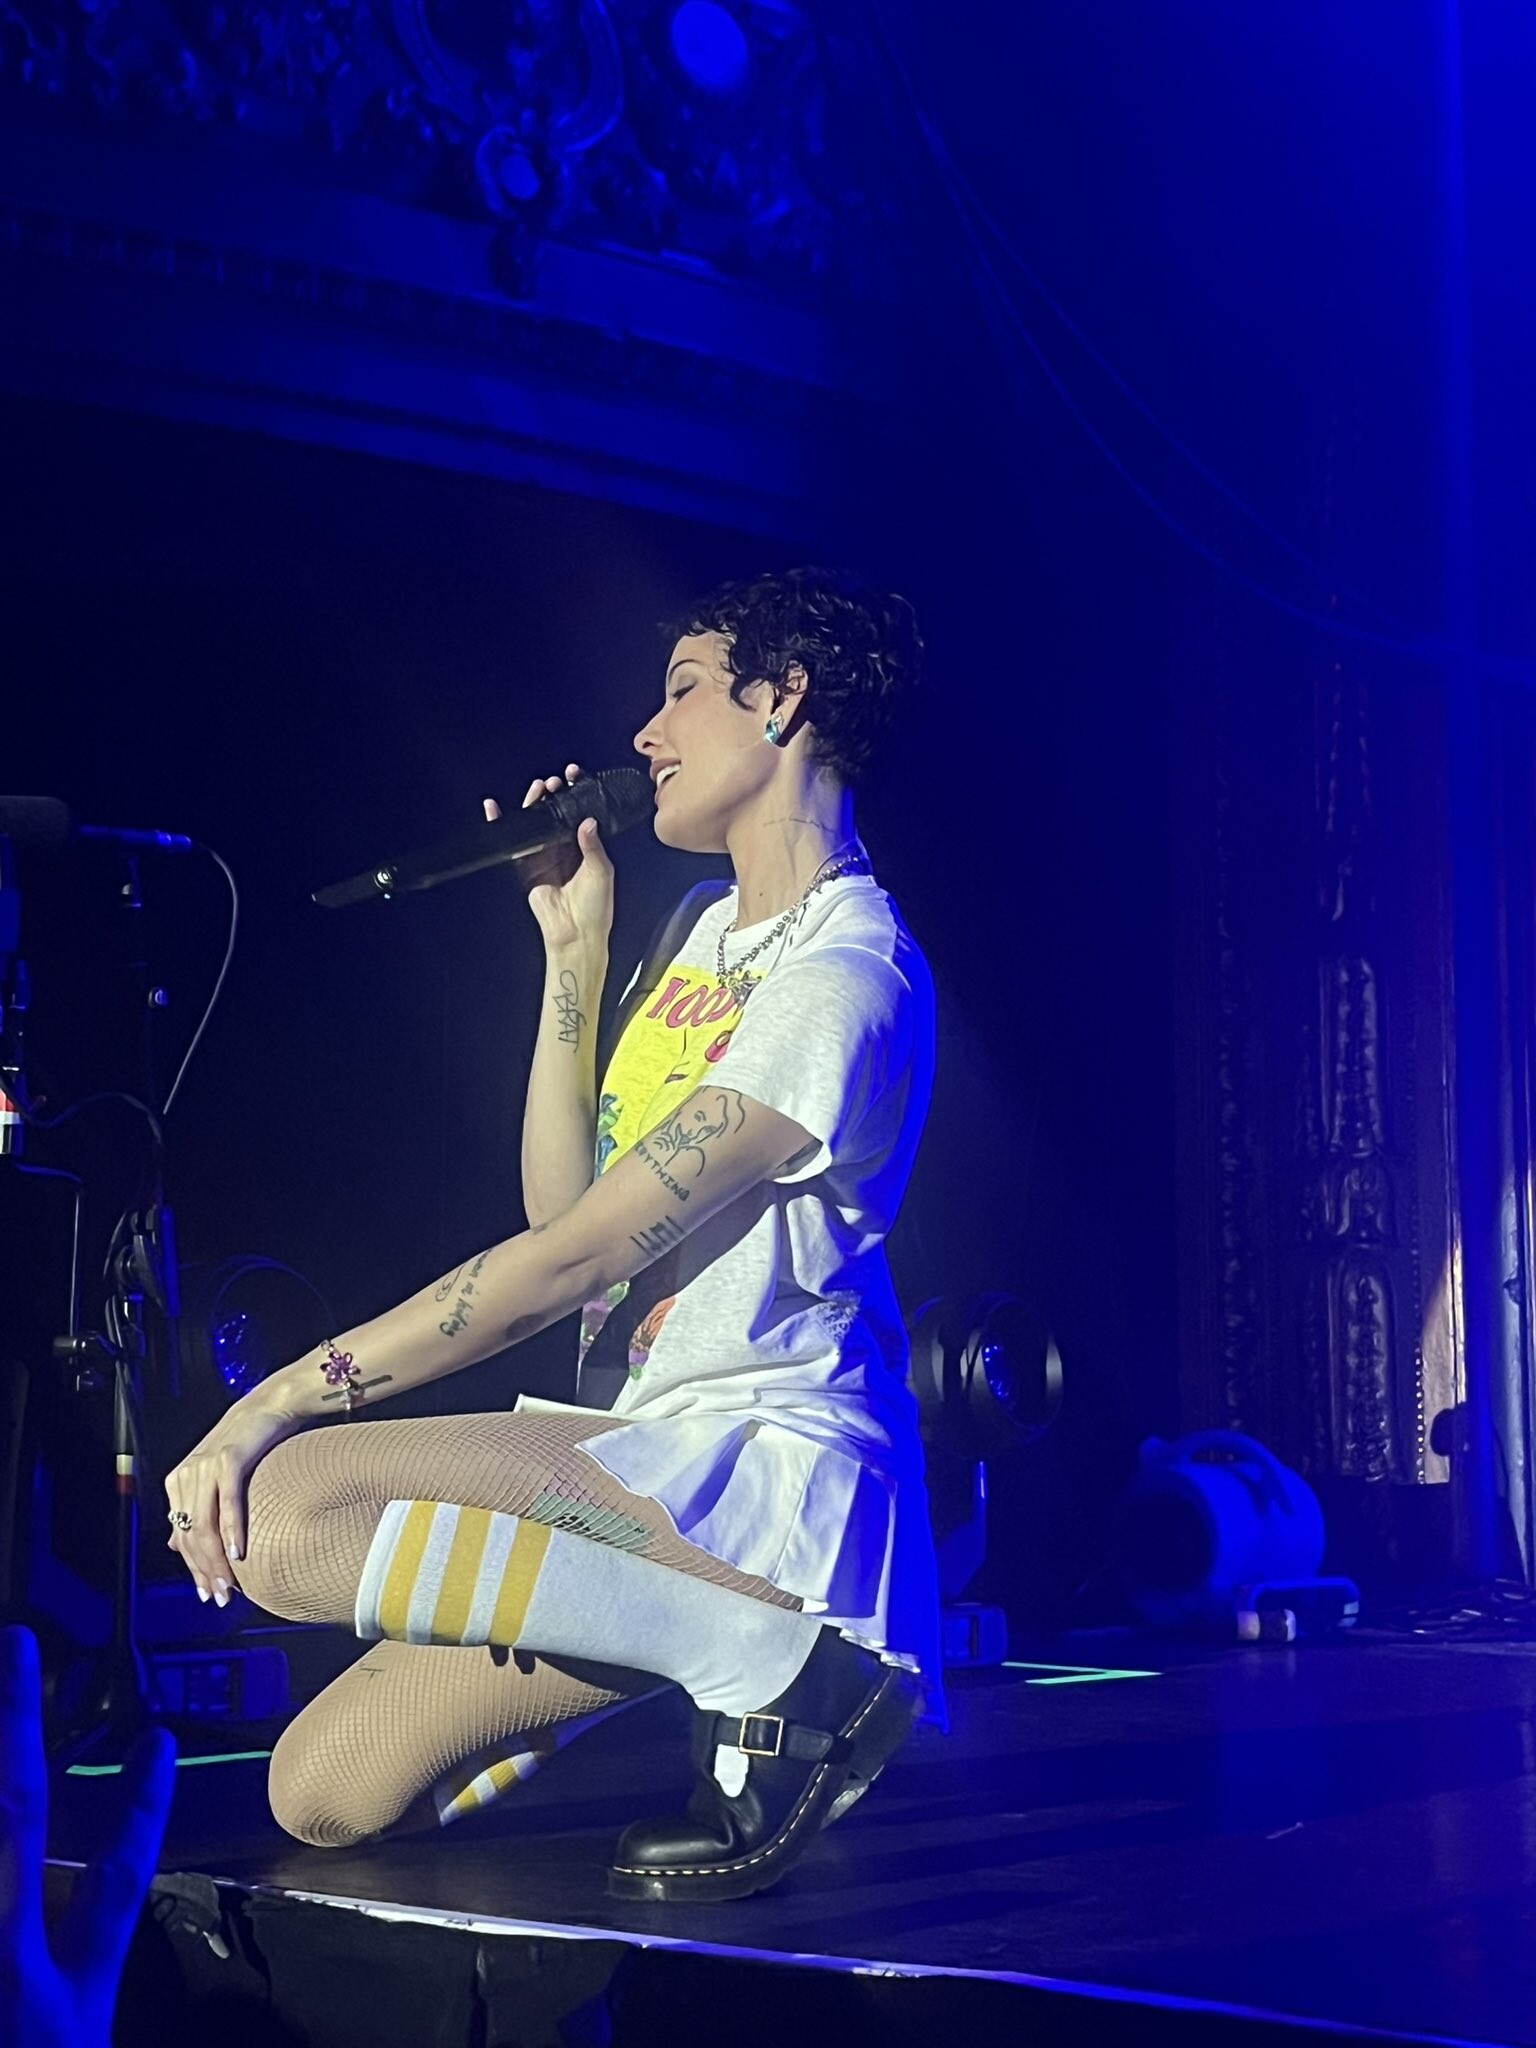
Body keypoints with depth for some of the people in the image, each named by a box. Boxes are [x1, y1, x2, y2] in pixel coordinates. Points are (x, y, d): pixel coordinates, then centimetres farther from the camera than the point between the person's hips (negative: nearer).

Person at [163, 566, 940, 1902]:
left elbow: (581, 1257, -19)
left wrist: (283, 1401, -18)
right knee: (326, 1792, 3)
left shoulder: (844, 974, -14)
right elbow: (560, 1206, 16)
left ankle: (785, 1663, -20)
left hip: (768, 1467, -9)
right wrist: (576, 947, 12)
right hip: (647, 1447, 9)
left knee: (277, 1508, -27)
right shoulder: (708, 932, 18)